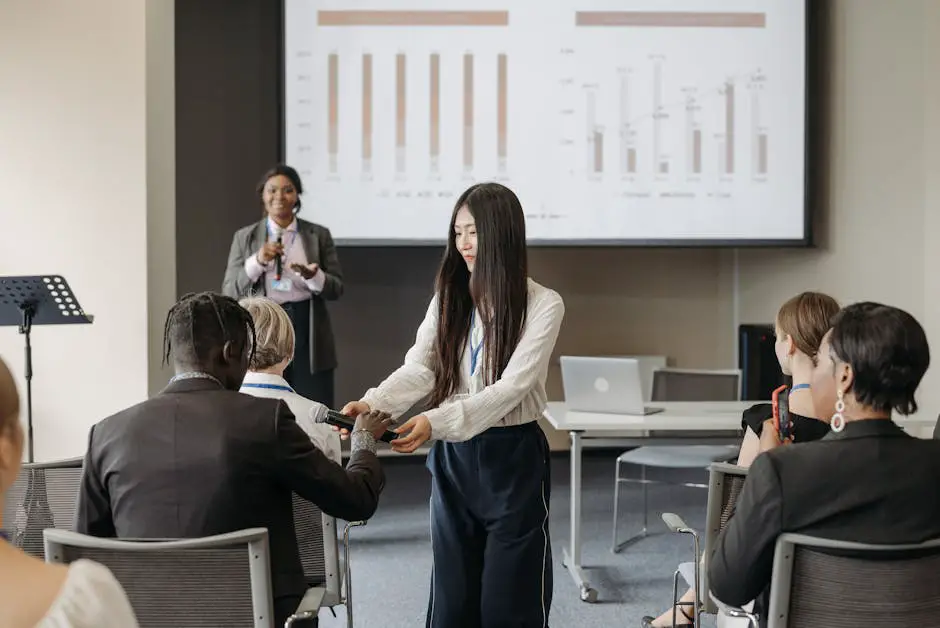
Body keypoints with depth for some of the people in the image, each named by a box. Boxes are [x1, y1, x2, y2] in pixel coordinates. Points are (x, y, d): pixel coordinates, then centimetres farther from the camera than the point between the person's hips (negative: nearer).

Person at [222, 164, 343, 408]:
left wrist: (313, 276, -19)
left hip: (308, 335, 0)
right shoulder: (244, 237, 5)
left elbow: (336, 289, 3)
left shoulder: (319, 235, 5)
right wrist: (257, 262, -15)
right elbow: (229, 292, 0)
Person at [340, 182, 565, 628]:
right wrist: (373, 403, -27)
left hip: (512, 457, -4)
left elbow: (511, 387, -19)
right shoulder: (449, 298, 5)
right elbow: (419, 368, -6)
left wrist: (436, 421, -32)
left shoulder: (542, 305, -9)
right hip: (453, 457, 4)